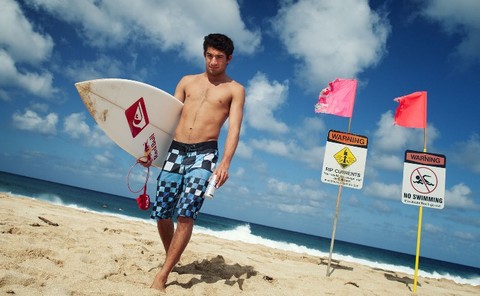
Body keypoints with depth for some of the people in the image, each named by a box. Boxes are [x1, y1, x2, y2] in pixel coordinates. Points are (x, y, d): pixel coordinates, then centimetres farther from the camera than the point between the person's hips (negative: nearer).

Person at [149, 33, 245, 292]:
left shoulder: (235, 89, 7)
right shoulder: (187, 81, 18)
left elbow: (234, 129, -5)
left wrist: (225, 163, -19)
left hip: (204, 153, -4)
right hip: (175, 150, 4)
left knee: (186, 214, -15)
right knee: (162, 213, 4)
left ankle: (162, 276, -5)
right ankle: (171, 260, 29)